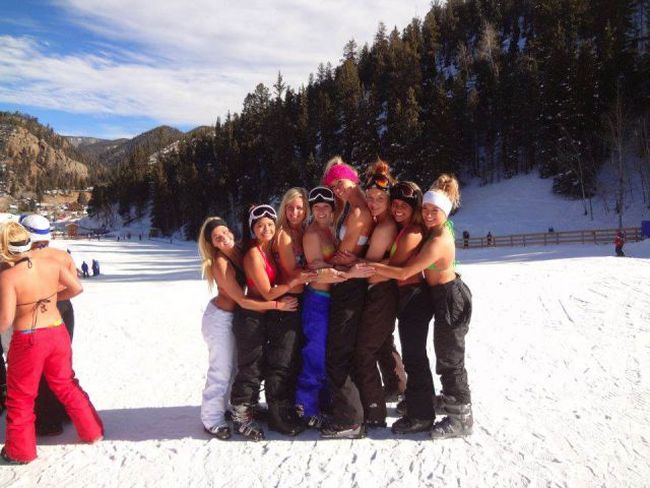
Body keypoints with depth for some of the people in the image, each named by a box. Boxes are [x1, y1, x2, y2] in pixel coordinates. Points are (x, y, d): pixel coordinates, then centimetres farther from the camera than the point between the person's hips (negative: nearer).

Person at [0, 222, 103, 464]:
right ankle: (92, 431, 32)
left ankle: (20, 451, 27)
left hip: (28, 341, -5)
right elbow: (77, 288, 5)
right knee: (66, 385, 23)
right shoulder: (51, 263, -6)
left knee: (20, 397, 15)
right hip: (58, 333, 5)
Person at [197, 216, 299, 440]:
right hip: (220, 318, -8)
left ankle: (223, 408, 36)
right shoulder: (220, 264, -25)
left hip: (233, 316, 8)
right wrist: (278, 305, -24)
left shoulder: (240, 250, -5)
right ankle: (212, 420, 14)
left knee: (234, 367, 19)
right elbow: (243, 301, -24)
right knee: (221, 370, -1)